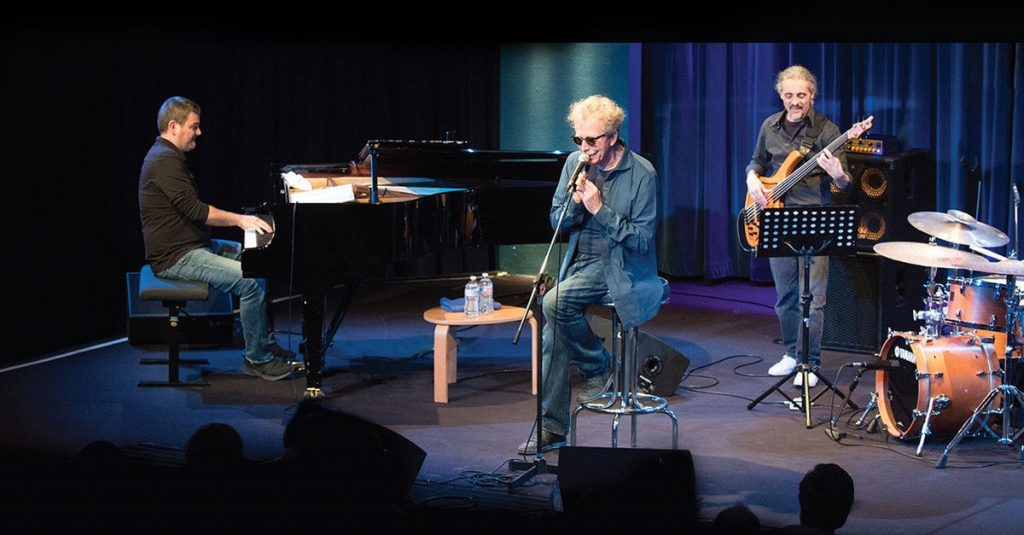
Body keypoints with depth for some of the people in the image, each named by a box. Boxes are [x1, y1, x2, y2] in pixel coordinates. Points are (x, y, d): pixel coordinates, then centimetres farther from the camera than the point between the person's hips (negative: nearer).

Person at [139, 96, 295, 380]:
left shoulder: (169, 156, 16)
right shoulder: (165, 161, -19)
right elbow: (195, 210, -25)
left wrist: (239, 218, 11)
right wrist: (239, 219, -17)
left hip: (192, 245, 12)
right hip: (174, 258, -12)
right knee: (252, 281, -22)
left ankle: (265, 342, 17)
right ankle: (257, 359, -10)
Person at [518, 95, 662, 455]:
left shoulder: (642, 174, -10)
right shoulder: (575, 163, 5)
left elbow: (642, 238, -13)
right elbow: (557, 222, 9)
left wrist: (599, 209, -20)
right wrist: (575, 201, -12)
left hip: (625, 268, -5)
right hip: (582, 263, 5)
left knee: (555, 303, -28)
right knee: (553, 330, -16)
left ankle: (597, 368, -4)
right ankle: (552, 428, -8)